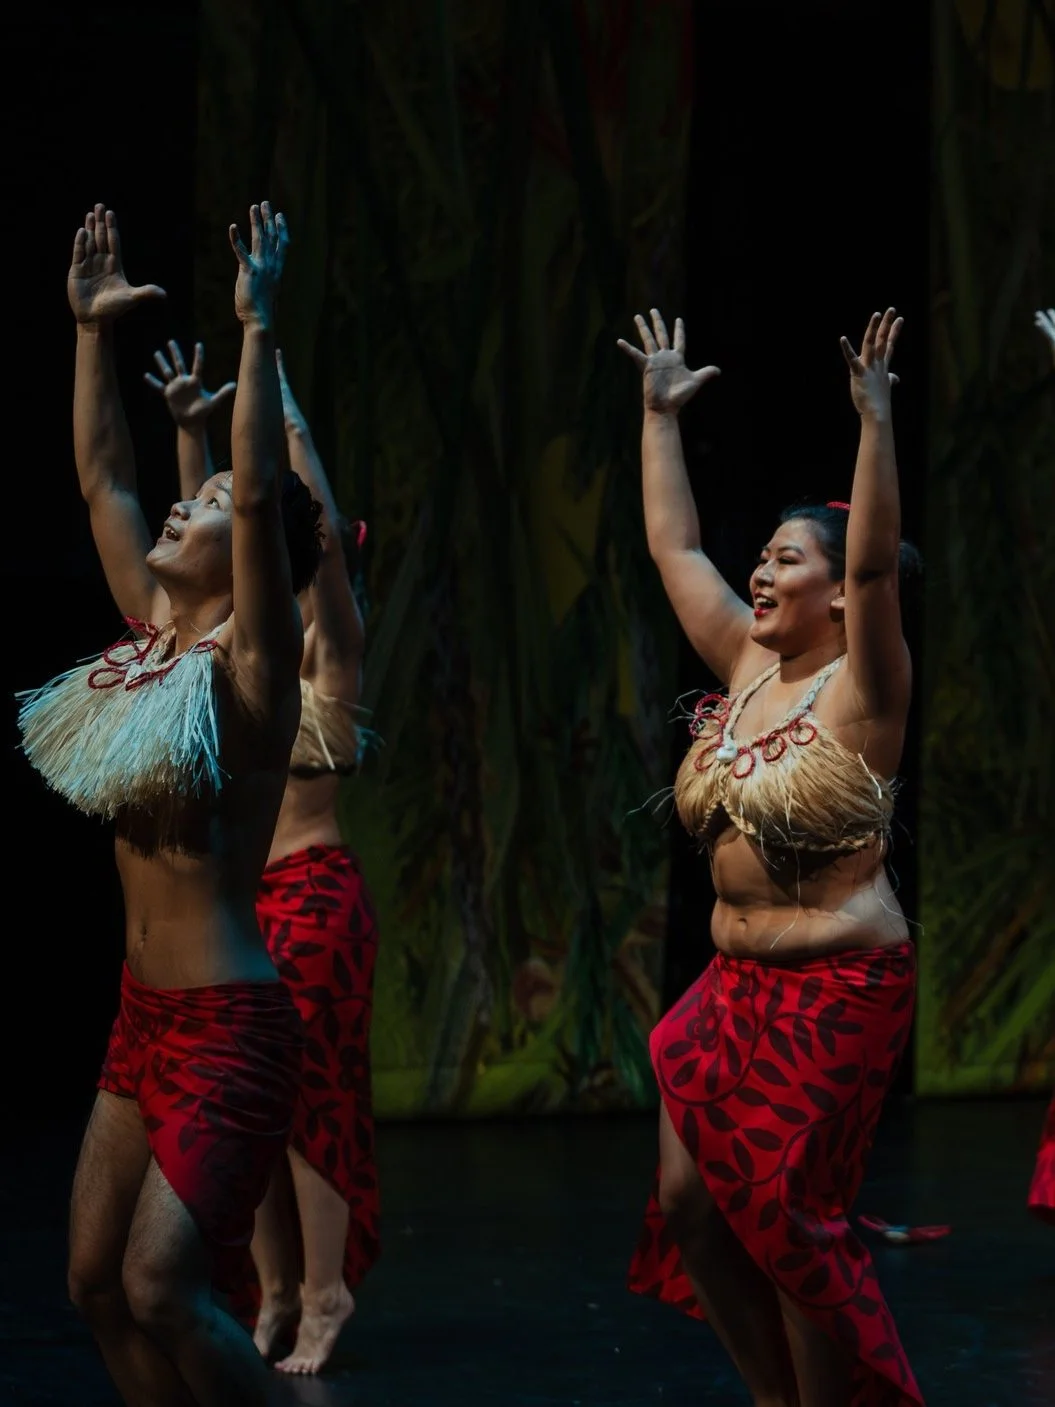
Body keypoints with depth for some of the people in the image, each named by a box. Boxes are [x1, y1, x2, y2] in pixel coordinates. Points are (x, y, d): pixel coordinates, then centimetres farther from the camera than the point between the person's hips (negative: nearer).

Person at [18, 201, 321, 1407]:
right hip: (144, 1018, 8)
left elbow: (262, 494, -24)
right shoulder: (150, 640, 8)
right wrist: (93, 330, 16)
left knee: (160, 1287, -14)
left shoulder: (249, 664, -11)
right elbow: (101, 475, 16)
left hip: (226, 1025, -8)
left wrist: (259, 332, -25)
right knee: (95, 1283, 7)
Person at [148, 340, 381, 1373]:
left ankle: (325, 1297, -2)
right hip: (242, 894, 7)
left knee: (307, 1094, -6)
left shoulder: (334, 655, -7)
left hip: (312, 894, -7)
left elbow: (324, 531, -19)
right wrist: (188, 431, 0)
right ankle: (277, 1291, 12)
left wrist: (286, 416, -21)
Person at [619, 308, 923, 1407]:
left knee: (793, 1222, -5)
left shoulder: (860, 689, -10)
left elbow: (874, 562, -26)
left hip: (835, 990, -8)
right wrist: (660, 415, 16)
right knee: (688, 1202, 7)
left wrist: (875, 419, -32)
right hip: (735, 984, 8)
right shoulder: (748, 667, 8)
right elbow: (674, 546, 15)